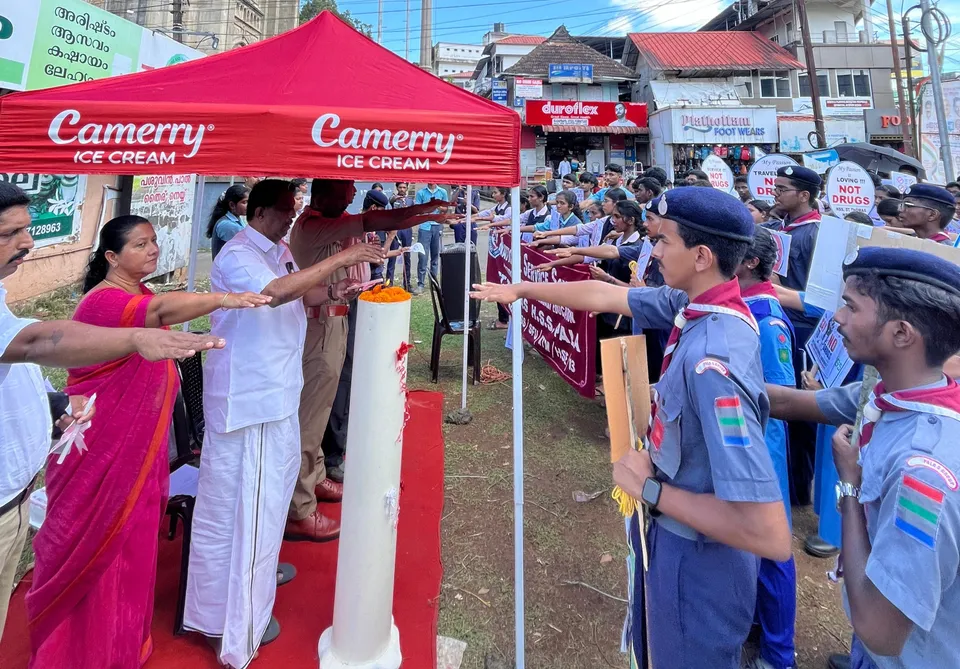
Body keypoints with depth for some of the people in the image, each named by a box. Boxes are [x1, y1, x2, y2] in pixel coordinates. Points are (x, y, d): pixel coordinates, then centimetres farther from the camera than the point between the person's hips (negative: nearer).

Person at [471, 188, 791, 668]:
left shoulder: (713, 362, -35)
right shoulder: (694, 303, -9)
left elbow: (770, 536, -37)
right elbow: (604, 296, 7)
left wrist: (649, 488, -25)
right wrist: (521, 289, 17)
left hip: (697, 558, -8)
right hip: (673, 535, 8)